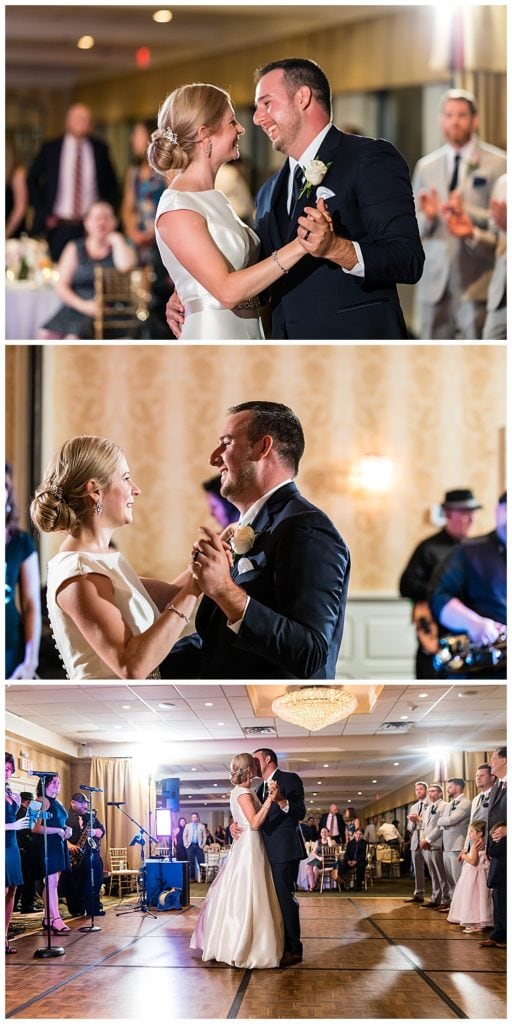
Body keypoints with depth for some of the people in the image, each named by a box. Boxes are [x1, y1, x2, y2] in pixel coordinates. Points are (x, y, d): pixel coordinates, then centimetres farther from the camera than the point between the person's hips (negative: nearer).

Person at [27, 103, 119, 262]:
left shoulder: (99, 149, 6)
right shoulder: (50, 148, 4)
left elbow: (112, 184, 15)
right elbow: (31, 181, 9)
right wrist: (44, 213, 2)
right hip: (59, 226, 0)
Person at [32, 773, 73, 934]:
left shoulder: (57, 803, 18)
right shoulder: (43, 801, -10)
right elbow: (36, 828, -18)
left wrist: (67, 830, 9)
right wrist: (58, 830, -20)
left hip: (58, 844, 9)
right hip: (47, 844, -9)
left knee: (53, 882, 9)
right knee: (52, 882, -14)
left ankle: (48, 918, 14)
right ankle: (56, 920, -20)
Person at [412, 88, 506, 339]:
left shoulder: (498, 163, 0)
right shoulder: (426, 166, 13)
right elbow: (414, 229, 13)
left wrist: (467, 211, -20)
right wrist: (428, 216, -10)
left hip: (477, 281, -4)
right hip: (435, 282, 4)